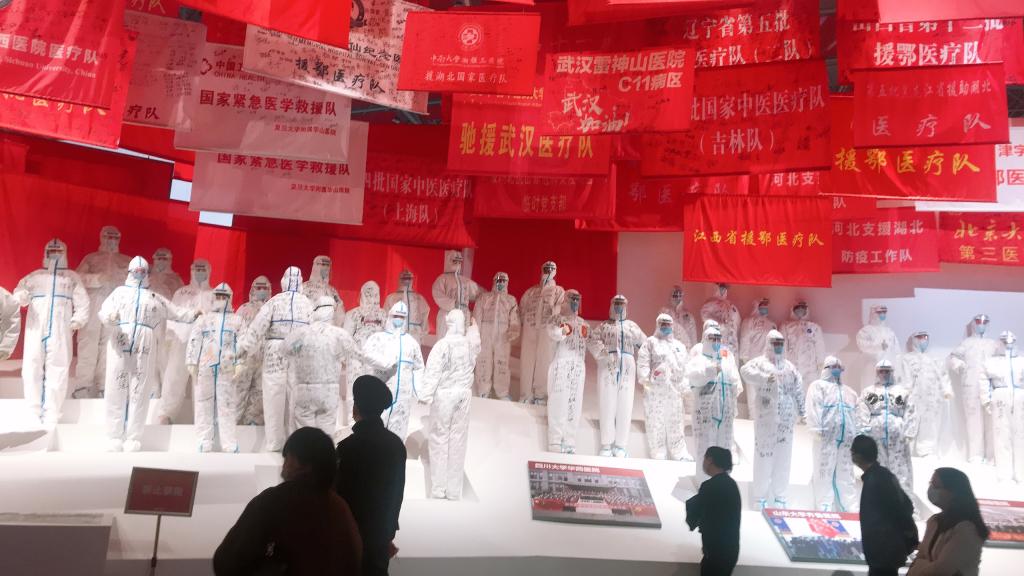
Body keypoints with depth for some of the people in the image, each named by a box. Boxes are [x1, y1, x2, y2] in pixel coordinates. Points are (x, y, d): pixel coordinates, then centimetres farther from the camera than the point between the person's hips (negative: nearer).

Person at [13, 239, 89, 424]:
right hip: (35, 330, 1)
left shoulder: (72, 277, 19)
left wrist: (76, 321, -7)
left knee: (57, 372, -6)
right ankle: (34, 416, 0)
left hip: (60, 332, -1)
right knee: (31, 370, -5)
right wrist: (19, 297, -16)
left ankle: (50, 419, -5)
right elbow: (18, 297, 8)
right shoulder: (34, 276, 20)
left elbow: (82, 302, 9)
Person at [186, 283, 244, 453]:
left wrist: (239, 365, -7)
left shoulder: (237, 320, 14)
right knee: (204, 404, 2)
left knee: (228, 405, -4)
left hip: (227, 368, -1)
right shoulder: (203, 319, 15)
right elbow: (194, 341, 7)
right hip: (205, 367, 1)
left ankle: (230, 445, -3)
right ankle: (205, 444, 7)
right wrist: (192, 364, -3)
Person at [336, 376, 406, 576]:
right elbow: (397, 493, 6)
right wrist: (389, 532, 16)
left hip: (353, 533, -5)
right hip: (381, 532, 5)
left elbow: (340, 493, -15)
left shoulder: (349, 446, -20)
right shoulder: (396, 443, -1)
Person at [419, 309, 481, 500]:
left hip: (444, 395, -4)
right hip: (464, 395, 4)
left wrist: (425, 395, -9)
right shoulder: (471, 345, 1)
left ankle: (438, 489, 7)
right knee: (458, 441, 8)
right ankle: (454, 491, 13)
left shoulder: (442, 345, -13)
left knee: (439, 439, 5)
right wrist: (474, 328, 43)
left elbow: (432, 372, -14)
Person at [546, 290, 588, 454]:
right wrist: (562, 331, -38)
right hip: (561, 364, -5)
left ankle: (570, 444, 10)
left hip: (578, 367, 5)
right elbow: (552, 334, -19)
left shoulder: (583, 323, 17)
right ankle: (555, 444, -1)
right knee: (558, 403, -5)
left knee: (574, 405, 4)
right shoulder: (557, 320, 1)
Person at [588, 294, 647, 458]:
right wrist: (604, 352, -20)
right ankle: (606, 445, 3)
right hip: (608, 367, -2)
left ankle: (621, 446, 5)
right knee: (608, 405, -3)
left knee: (625, 406, -1)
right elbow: (592, 341, -3)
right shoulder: (603, 325, 12)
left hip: (627, 368, 2)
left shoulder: (632, 326, 20)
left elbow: (644, 344, 16)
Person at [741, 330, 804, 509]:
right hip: (766, 418, -4)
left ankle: (780, 495, 18)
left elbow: (798, 390, 19)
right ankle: (760, 495, 6)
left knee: (783, 457, 7)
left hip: (786, 419, 5)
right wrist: (765, 377, -33)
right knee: (764, 456, -3)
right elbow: (745, 370, -20)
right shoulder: (760, 362, 1)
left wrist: (802, 410, 13)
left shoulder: (790, 367, 17)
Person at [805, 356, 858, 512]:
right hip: (827, 436, -5)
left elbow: (855, 415, 23)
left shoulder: (850, 392, 28)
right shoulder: (818, 385, 6)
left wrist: (855, 436, 12)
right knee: (824, 472, -5)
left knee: (845, 474, 7)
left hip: (846, 438, 5)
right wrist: (817, 430, -18)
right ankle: (825, 509, -4)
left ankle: (850, 509, 10)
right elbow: (813, 408, -8)